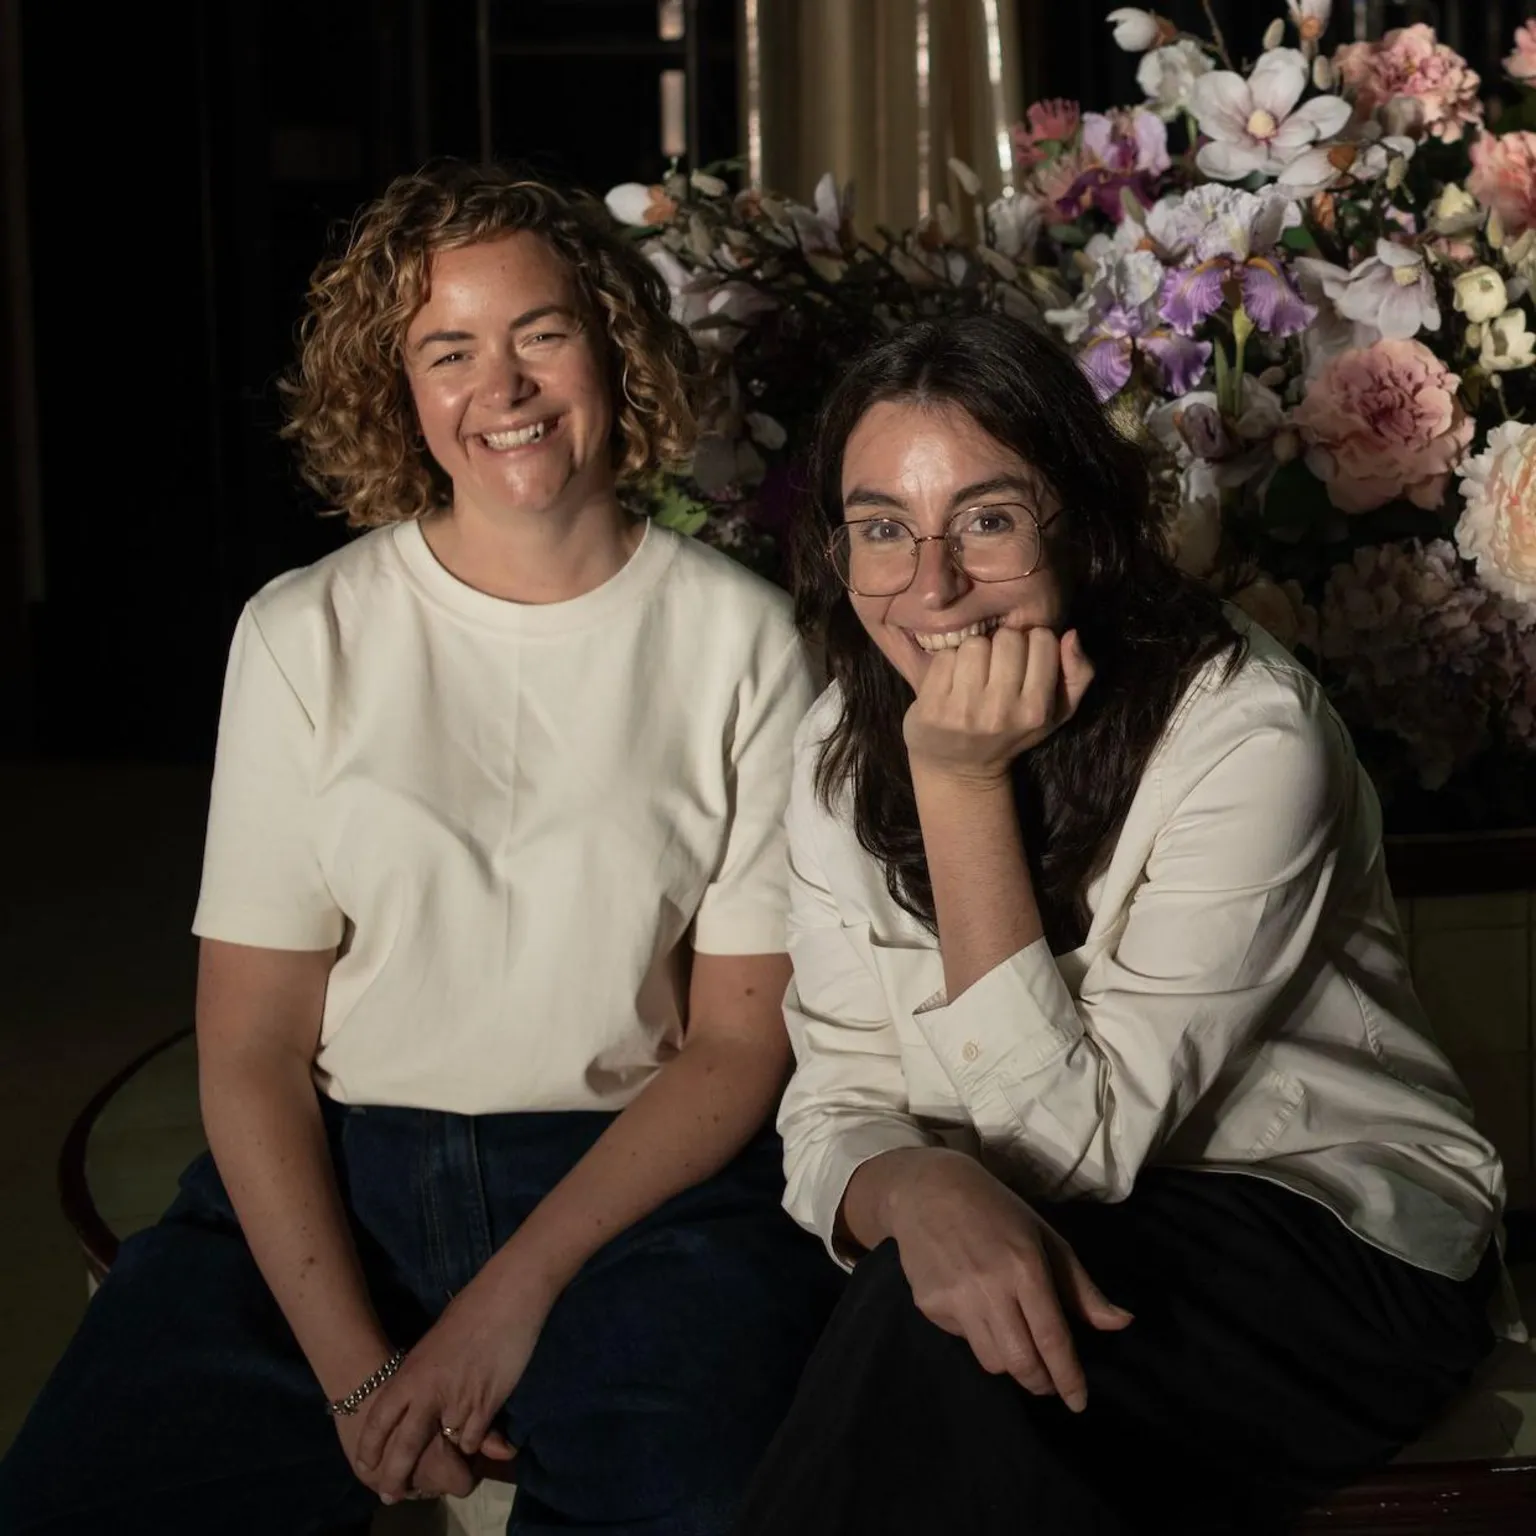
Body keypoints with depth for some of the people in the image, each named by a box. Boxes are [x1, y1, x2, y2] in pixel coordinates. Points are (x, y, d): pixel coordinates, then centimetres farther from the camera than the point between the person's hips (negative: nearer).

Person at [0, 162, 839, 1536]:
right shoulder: (306, 636, 4)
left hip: (639, 1180, -1)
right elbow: (250, 1049, 0)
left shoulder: (737, 636, 2)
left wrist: (514, 1294, -13)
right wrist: (351, 1366, -15)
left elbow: (743, 1037, 0)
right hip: (322, 1183, 2)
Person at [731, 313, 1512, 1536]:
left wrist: (964, 783, -28)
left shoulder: (1244, 733, -21)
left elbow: (1074, 1146, -23)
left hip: (1348, 1240, -4)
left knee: (933, 1346, -30)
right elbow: (838, 1106, -4)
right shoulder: (845, 747, -3)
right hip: (1050, 1240, 4)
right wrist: (921, 1187, -29)